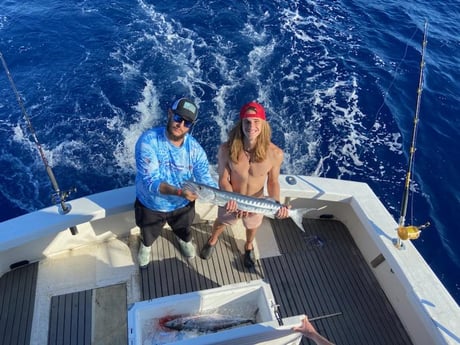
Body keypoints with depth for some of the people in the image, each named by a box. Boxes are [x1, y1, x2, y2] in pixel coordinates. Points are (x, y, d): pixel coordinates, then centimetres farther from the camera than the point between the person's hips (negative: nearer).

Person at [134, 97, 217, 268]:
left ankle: (184, 240, 71)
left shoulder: (195, 149, -23)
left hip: (182, 205, 2)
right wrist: (179, 192, -52)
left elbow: (206, 181, -21)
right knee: (149, 234, 31)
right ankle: (146, 245, 68)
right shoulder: (148, 141, -31)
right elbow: (150, 181, -37)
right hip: (150, 205, -1)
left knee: (184, 230, 34)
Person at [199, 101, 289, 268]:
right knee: (221, 222, 32)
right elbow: (223, 179, -18)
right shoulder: (226, 149, -31)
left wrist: (276, 203, -29)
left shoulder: (275, 153, -30)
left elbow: (273, 182, -14)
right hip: (231, 199, 0)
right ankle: (213, 240, 69)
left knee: (252, 226, 33)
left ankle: (248, 246, 70)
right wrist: (231, 200, -34)